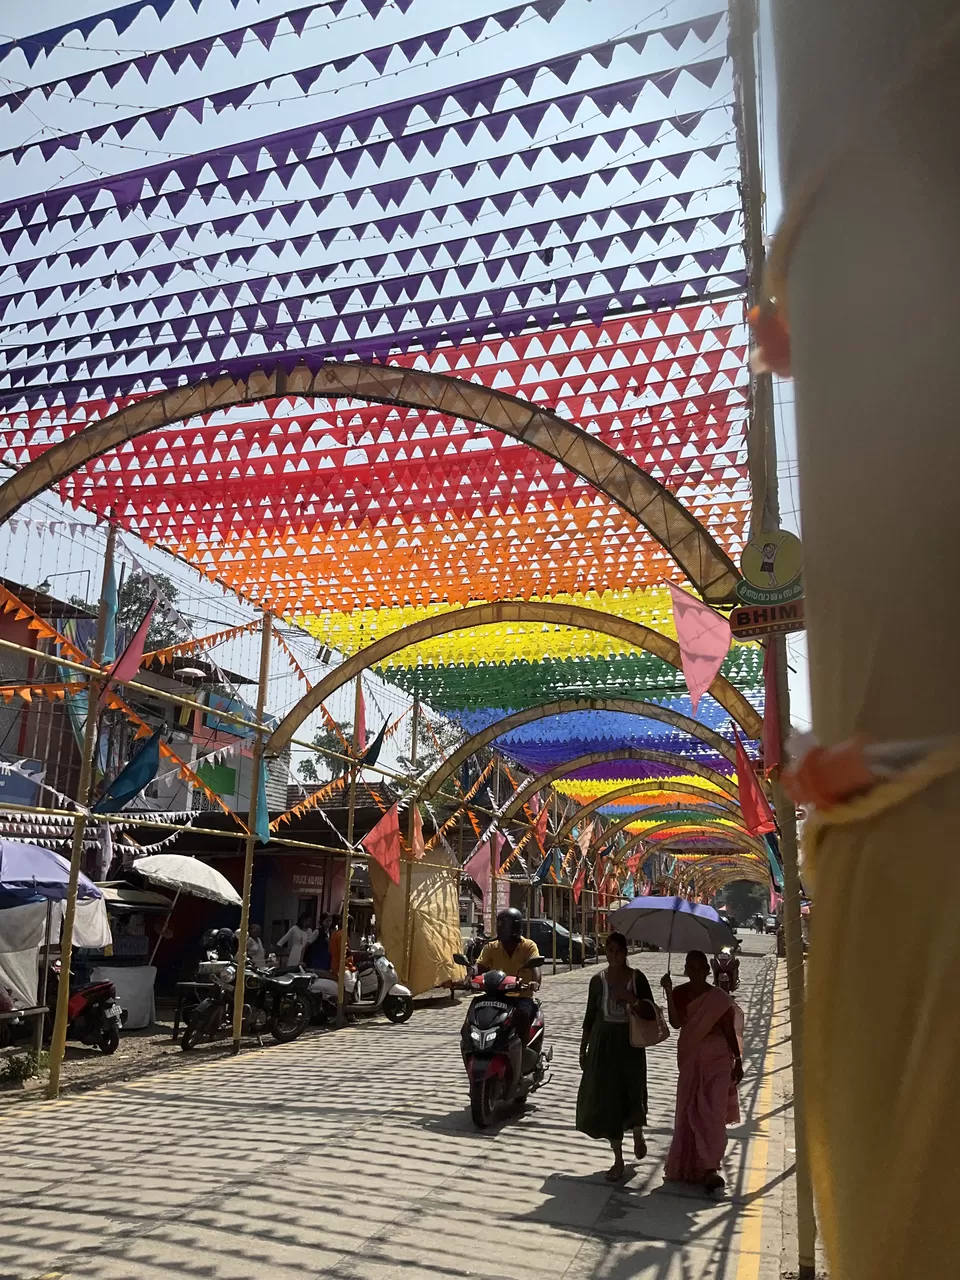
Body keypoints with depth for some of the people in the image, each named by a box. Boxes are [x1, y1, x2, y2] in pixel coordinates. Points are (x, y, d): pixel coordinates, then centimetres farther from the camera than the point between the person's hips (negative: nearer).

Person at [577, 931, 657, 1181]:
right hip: (603, 1043, 1)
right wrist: (583, 1049, 7)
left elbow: (651, 1012, -7)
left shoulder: (637, 977, -5)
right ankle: (618, 1159, 14)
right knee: (606, 1097, 1)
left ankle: (638, 1134, 45)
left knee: (633, 1092, 10)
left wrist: (632, 999, -25)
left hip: (630, 1043, -1)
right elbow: (590, 1016, 5)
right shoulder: (598, 980, -2)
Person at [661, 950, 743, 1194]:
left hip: (717, 1060, -2)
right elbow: (676, 1023, -18)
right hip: (690, 1059, 2)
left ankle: (710, 1168, -4)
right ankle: (687, 1165, 26)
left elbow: (730, 1031, 0)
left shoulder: (719, 997, -7)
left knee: (712, 1113, -7)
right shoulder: (680, 993, -3)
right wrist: (668, 992, -27)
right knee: (689, 1112, 9)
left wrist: (738, 1061, 0)